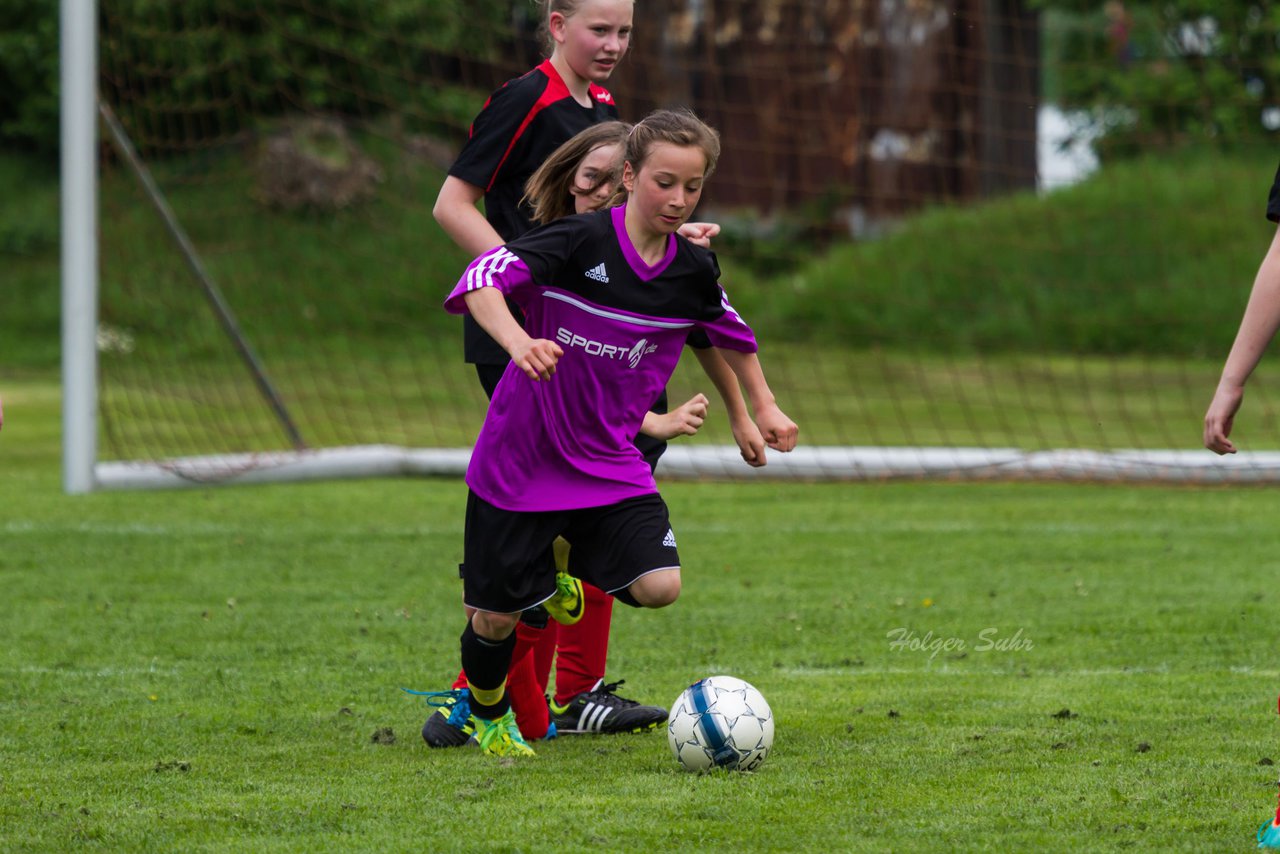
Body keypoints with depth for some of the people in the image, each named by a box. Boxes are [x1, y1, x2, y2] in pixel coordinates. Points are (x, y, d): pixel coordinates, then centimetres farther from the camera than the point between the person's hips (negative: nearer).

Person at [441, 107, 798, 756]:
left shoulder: (694, 270, -1)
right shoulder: (579, 242, -18)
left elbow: (731, 332, 21)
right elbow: (482, 280, -30)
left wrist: (763, 407, 29)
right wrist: (519, 341, -47)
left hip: (610, 462, 4)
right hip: (520, 460, -4)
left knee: (659, 587, -14)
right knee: (496, 615, 1)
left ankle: (568, 579, 21)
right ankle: (484, 713, 35)